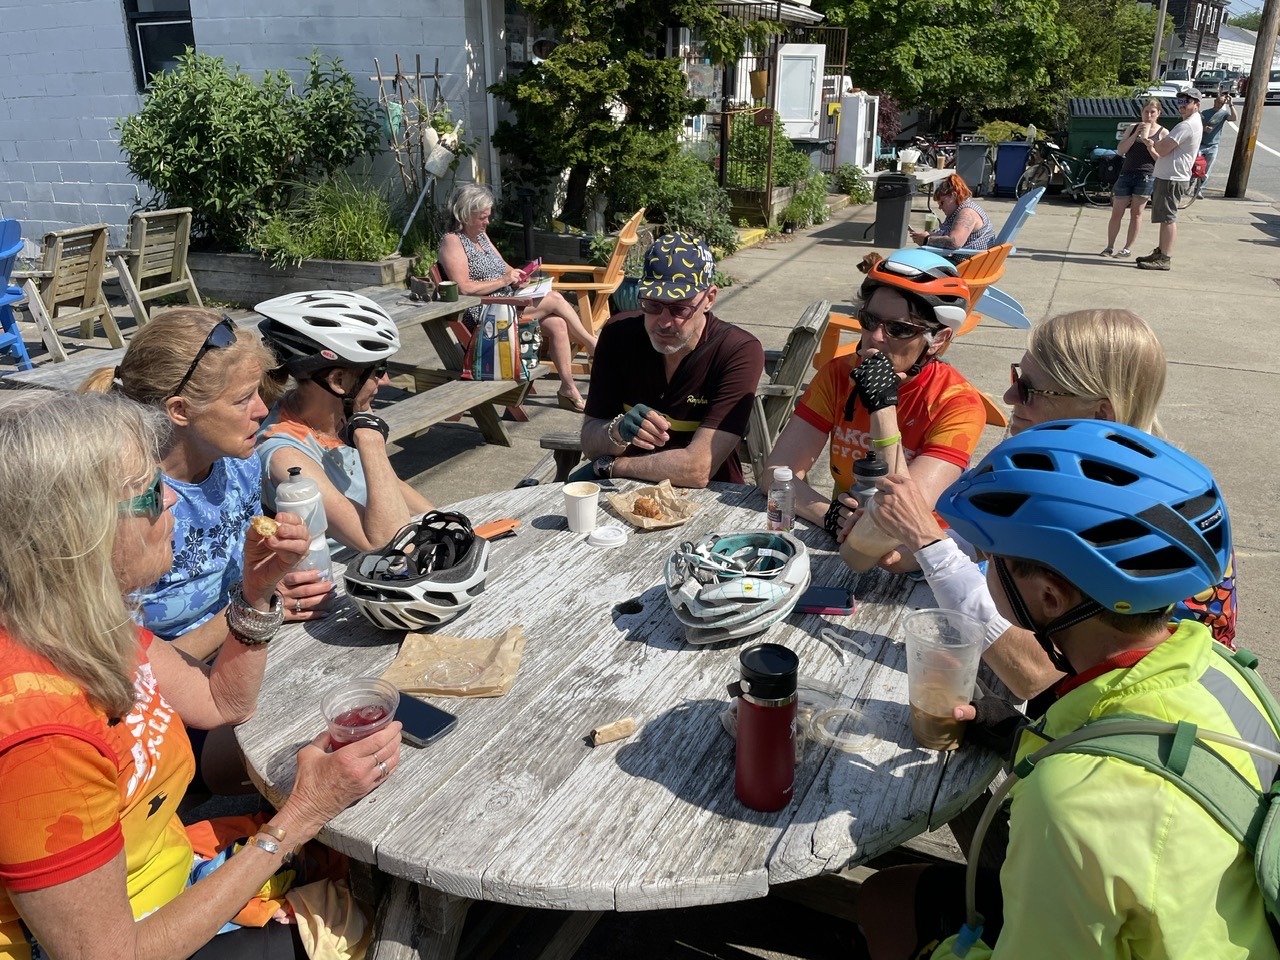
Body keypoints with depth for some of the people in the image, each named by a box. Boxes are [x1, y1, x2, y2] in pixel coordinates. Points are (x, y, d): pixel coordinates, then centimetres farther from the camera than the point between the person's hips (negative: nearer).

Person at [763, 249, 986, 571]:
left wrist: (883, 407, -29)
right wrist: (829, 517, -29)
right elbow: (775, 473, -12)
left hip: (914, 555, -3)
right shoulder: (838, 374, -6)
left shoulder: (959, 405, -16)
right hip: (839, 543, 3)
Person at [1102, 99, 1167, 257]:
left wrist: (1150, 148, -17)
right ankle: (1109, 247, 10)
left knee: (1136, 213, 2)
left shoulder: (1163, 133, 3)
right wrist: (1136, 134, -11)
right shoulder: (1133, 127, 10)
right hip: (1126, 174, 2)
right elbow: (1120, 150, 0)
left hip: (1147, 176, -2)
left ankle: (1128, 248, 8)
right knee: (1117, 213, 1)